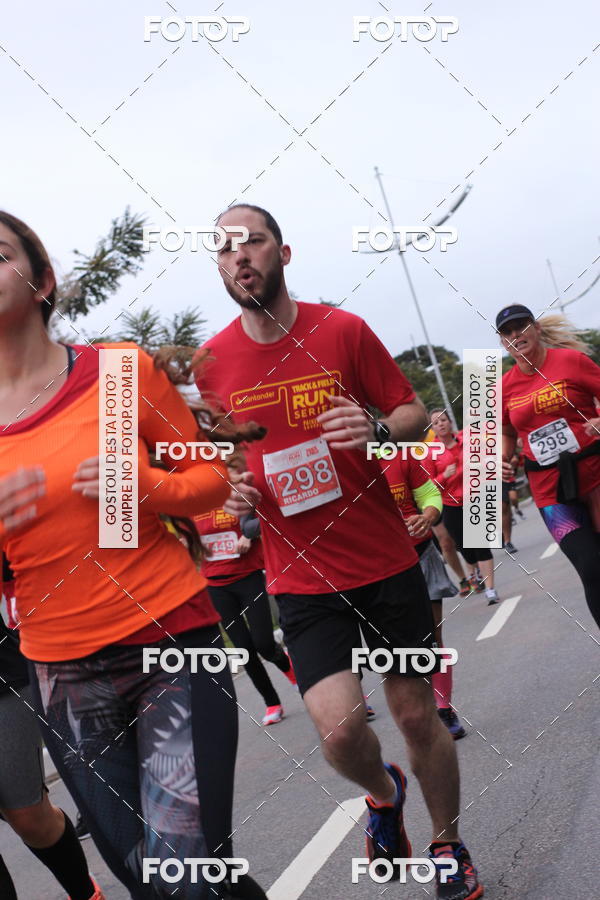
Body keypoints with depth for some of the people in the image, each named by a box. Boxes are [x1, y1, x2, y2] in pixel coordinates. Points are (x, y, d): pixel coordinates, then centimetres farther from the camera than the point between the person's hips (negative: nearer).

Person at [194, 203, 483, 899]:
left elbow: (413, 413, 3)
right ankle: (383, 794, 22)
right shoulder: (212, 362, 0)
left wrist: (377, 430, -19)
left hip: (388, 561, 0)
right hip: (299, 575, 0)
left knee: (417, 714, 9)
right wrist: (230, 490, -8)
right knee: (340, 726, -15)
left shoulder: (342, 330, -4)